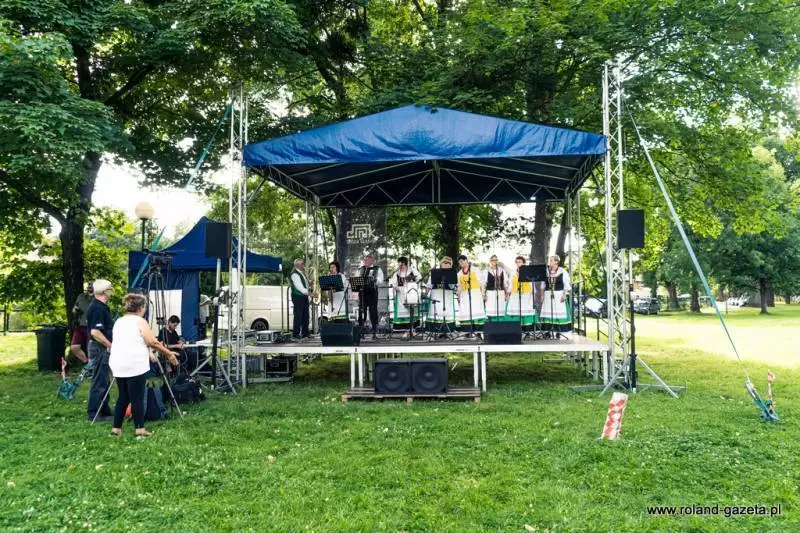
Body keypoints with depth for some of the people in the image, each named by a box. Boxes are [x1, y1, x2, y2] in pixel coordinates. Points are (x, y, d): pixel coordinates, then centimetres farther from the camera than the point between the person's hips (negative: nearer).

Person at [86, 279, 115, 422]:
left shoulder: (100, 307, 13)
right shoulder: (97, 308, -18)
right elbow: (95, 332, -25)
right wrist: (111, 345, -20)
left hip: (102, 348, 10)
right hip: (100, 348, -10)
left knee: (103, 382, 15)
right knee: (99, 382, -5)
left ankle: (104, 411, 23)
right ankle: (93, 414, 1)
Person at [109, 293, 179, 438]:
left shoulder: (118, 322, 18)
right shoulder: (140, 321, -5)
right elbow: (152, 342, -11)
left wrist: (147, 354, 30)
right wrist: (169, 353, -2)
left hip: (119, 365, 7)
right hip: (135, 365, -7)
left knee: (123, 397, 14)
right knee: (137, 398, -3)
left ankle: (116, 428, 15)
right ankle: (140, 429, 0)